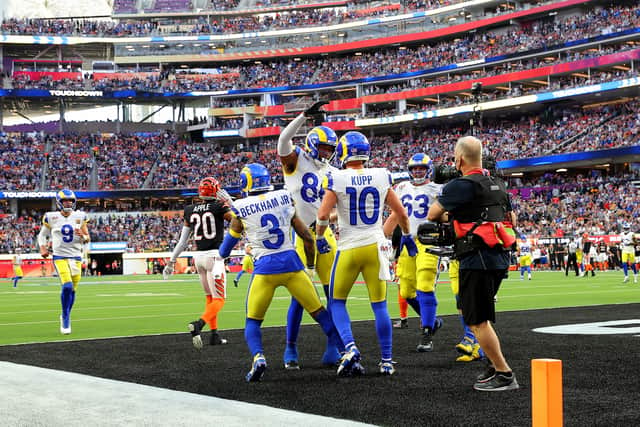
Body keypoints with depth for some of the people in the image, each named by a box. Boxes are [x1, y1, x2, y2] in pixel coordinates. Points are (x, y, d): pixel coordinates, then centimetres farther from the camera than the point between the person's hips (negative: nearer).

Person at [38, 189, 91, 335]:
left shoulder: (80, 217, 4)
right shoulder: (51, 217, -1)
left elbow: (87, 239, 9)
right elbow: (42, 235, 13)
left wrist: (83, 236, -13)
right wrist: (43, 248, -4)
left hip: (76, 257, 3)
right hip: (59, 256, -3)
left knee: (73, 289, 6)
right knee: (67, 286, -20)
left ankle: (65, 317, 28)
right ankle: (65, 317, -2)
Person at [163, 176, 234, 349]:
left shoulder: (190, 210, 6)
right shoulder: (219, 207, -8)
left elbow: (183, 240, 10)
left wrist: (172, 261, 17)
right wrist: (229, 203, 1)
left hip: (199, 257, 6)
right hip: (214, 256, -6)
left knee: (210, 297, 19)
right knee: (219, 300, -5)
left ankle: (214, 334, 17)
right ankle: (198, 324, -28)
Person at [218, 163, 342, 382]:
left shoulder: (241, 209, -1)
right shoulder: (285, 199, 5)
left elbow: (229, 242, 13)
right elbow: (307, 237, 7)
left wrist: (221, 257, 36)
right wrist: (310, 267, 20)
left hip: (264, 268, -2)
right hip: (291, 264, 2)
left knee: (253, 321, 12)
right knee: (319, 312, 11)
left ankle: (258, 357, -13)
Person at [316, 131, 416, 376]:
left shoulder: (337, 179, -9)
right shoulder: (381, 177, 0)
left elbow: (323, 214, -13)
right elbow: (400, 212, 6)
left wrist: (319, 237, 6)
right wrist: (407, 236, 22)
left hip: (349, 248, -2)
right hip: (375, 246, 2)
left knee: (337, 303, 13)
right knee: (379, 305, 10)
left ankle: (350, 348, -7)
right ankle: (386, 360, 12)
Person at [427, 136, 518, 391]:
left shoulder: (461, 185, -11)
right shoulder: (497, 185, 14)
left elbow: (432, 215, -4)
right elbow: (512, 220, 24)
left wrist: (446, 216, 16)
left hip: (477, 259, -9)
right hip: (500, 258, 9)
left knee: (477, 321, -3)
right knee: (477, 315, 21)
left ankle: (504, 375, -2)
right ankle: (496, 364, 22)